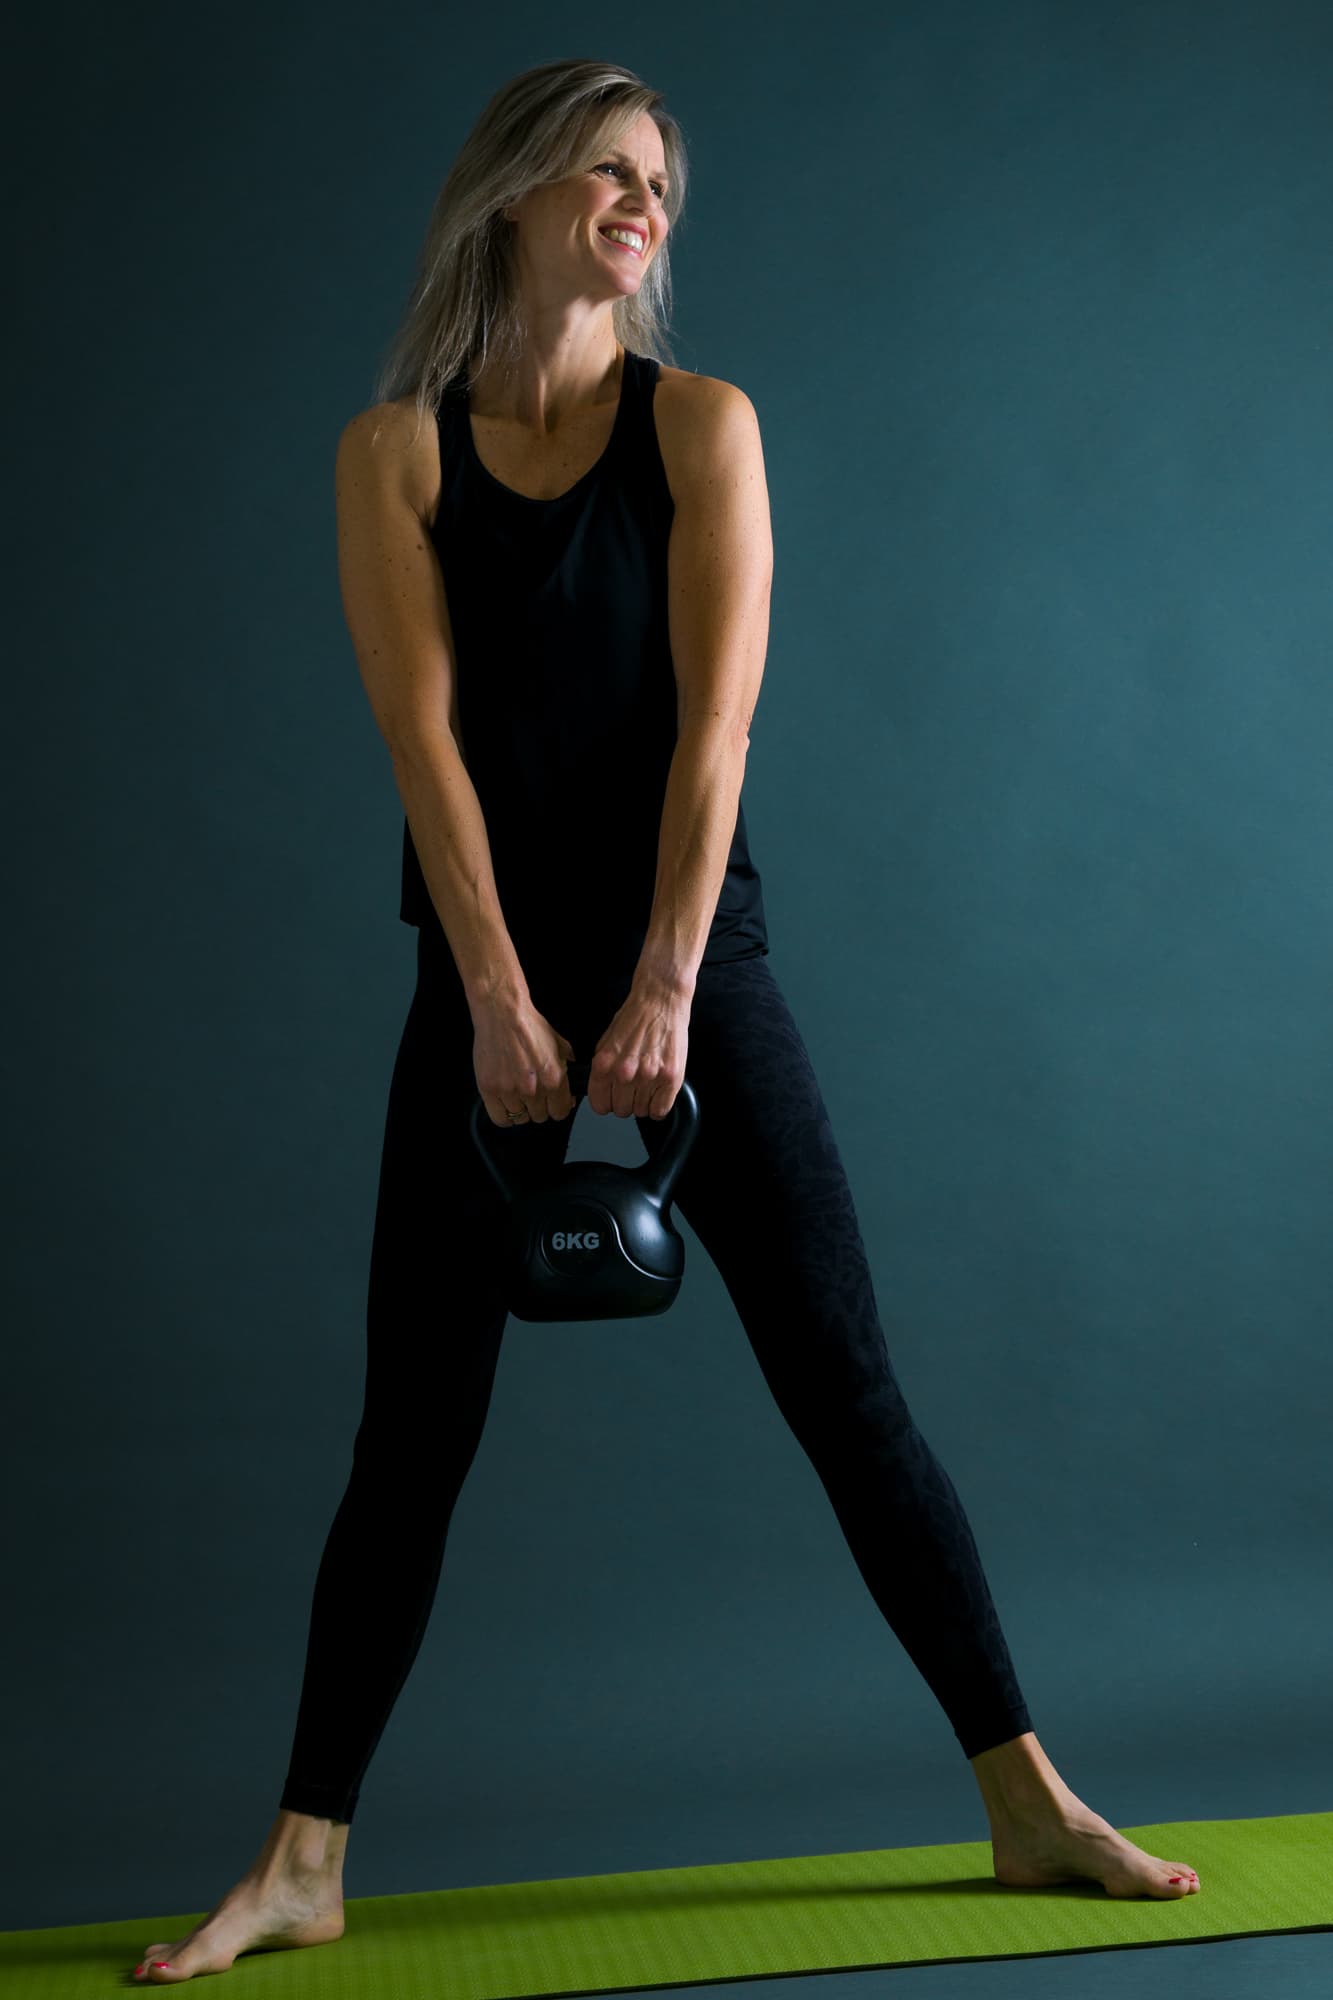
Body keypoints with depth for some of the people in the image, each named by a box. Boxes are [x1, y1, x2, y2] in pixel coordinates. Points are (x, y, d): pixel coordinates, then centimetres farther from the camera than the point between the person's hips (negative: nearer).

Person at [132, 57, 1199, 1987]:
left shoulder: (702, 422, 4)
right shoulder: (397, 449, 3)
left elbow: (713, 720, -7)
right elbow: (426, 736, -7)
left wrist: (663, 989, -16)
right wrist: (502, 1000, -15)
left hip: (693, 965, 0)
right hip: (488, 984, 0)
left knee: (851, 1392, 3)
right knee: (412, 1433, 4)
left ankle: (1033, 1807, 16)